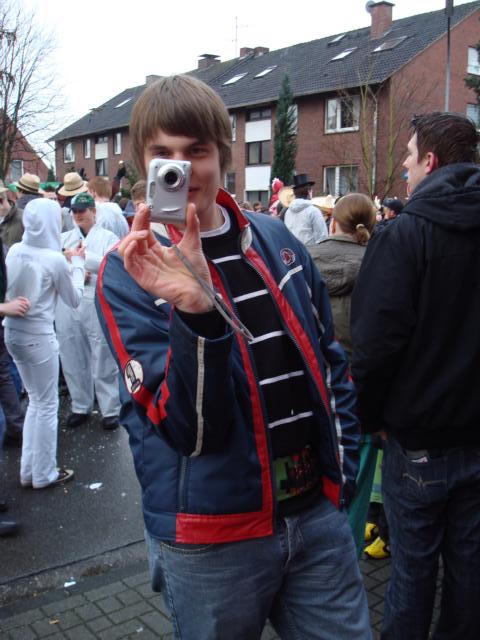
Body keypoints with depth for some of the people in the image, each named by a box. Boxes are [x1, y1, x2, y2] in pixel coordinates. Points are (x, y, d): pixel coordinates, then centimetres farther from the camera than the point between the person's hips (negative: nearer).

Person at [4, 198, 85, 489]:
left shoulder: (15, 250, 1)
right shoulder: (55, 259, -16)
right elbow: (75, 299, -3)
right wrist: (77, 264, 8)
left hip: (13, 331, 7)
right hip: (38, 336, -7)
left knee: (35, 401, 20)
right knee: (47, 405, 8)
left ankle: (29, 470, 28)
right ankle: (44, 474, 20)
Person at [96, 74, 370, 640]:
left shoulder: (276, 241, 2)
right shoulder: (127, 274, -11)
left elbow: (328, 360, 13)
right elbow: (188, 428, -20)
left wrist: (341, 463, 8)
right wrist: (196, 312, -34)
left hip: (318, 514, 4)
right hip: (212, 538, -3)